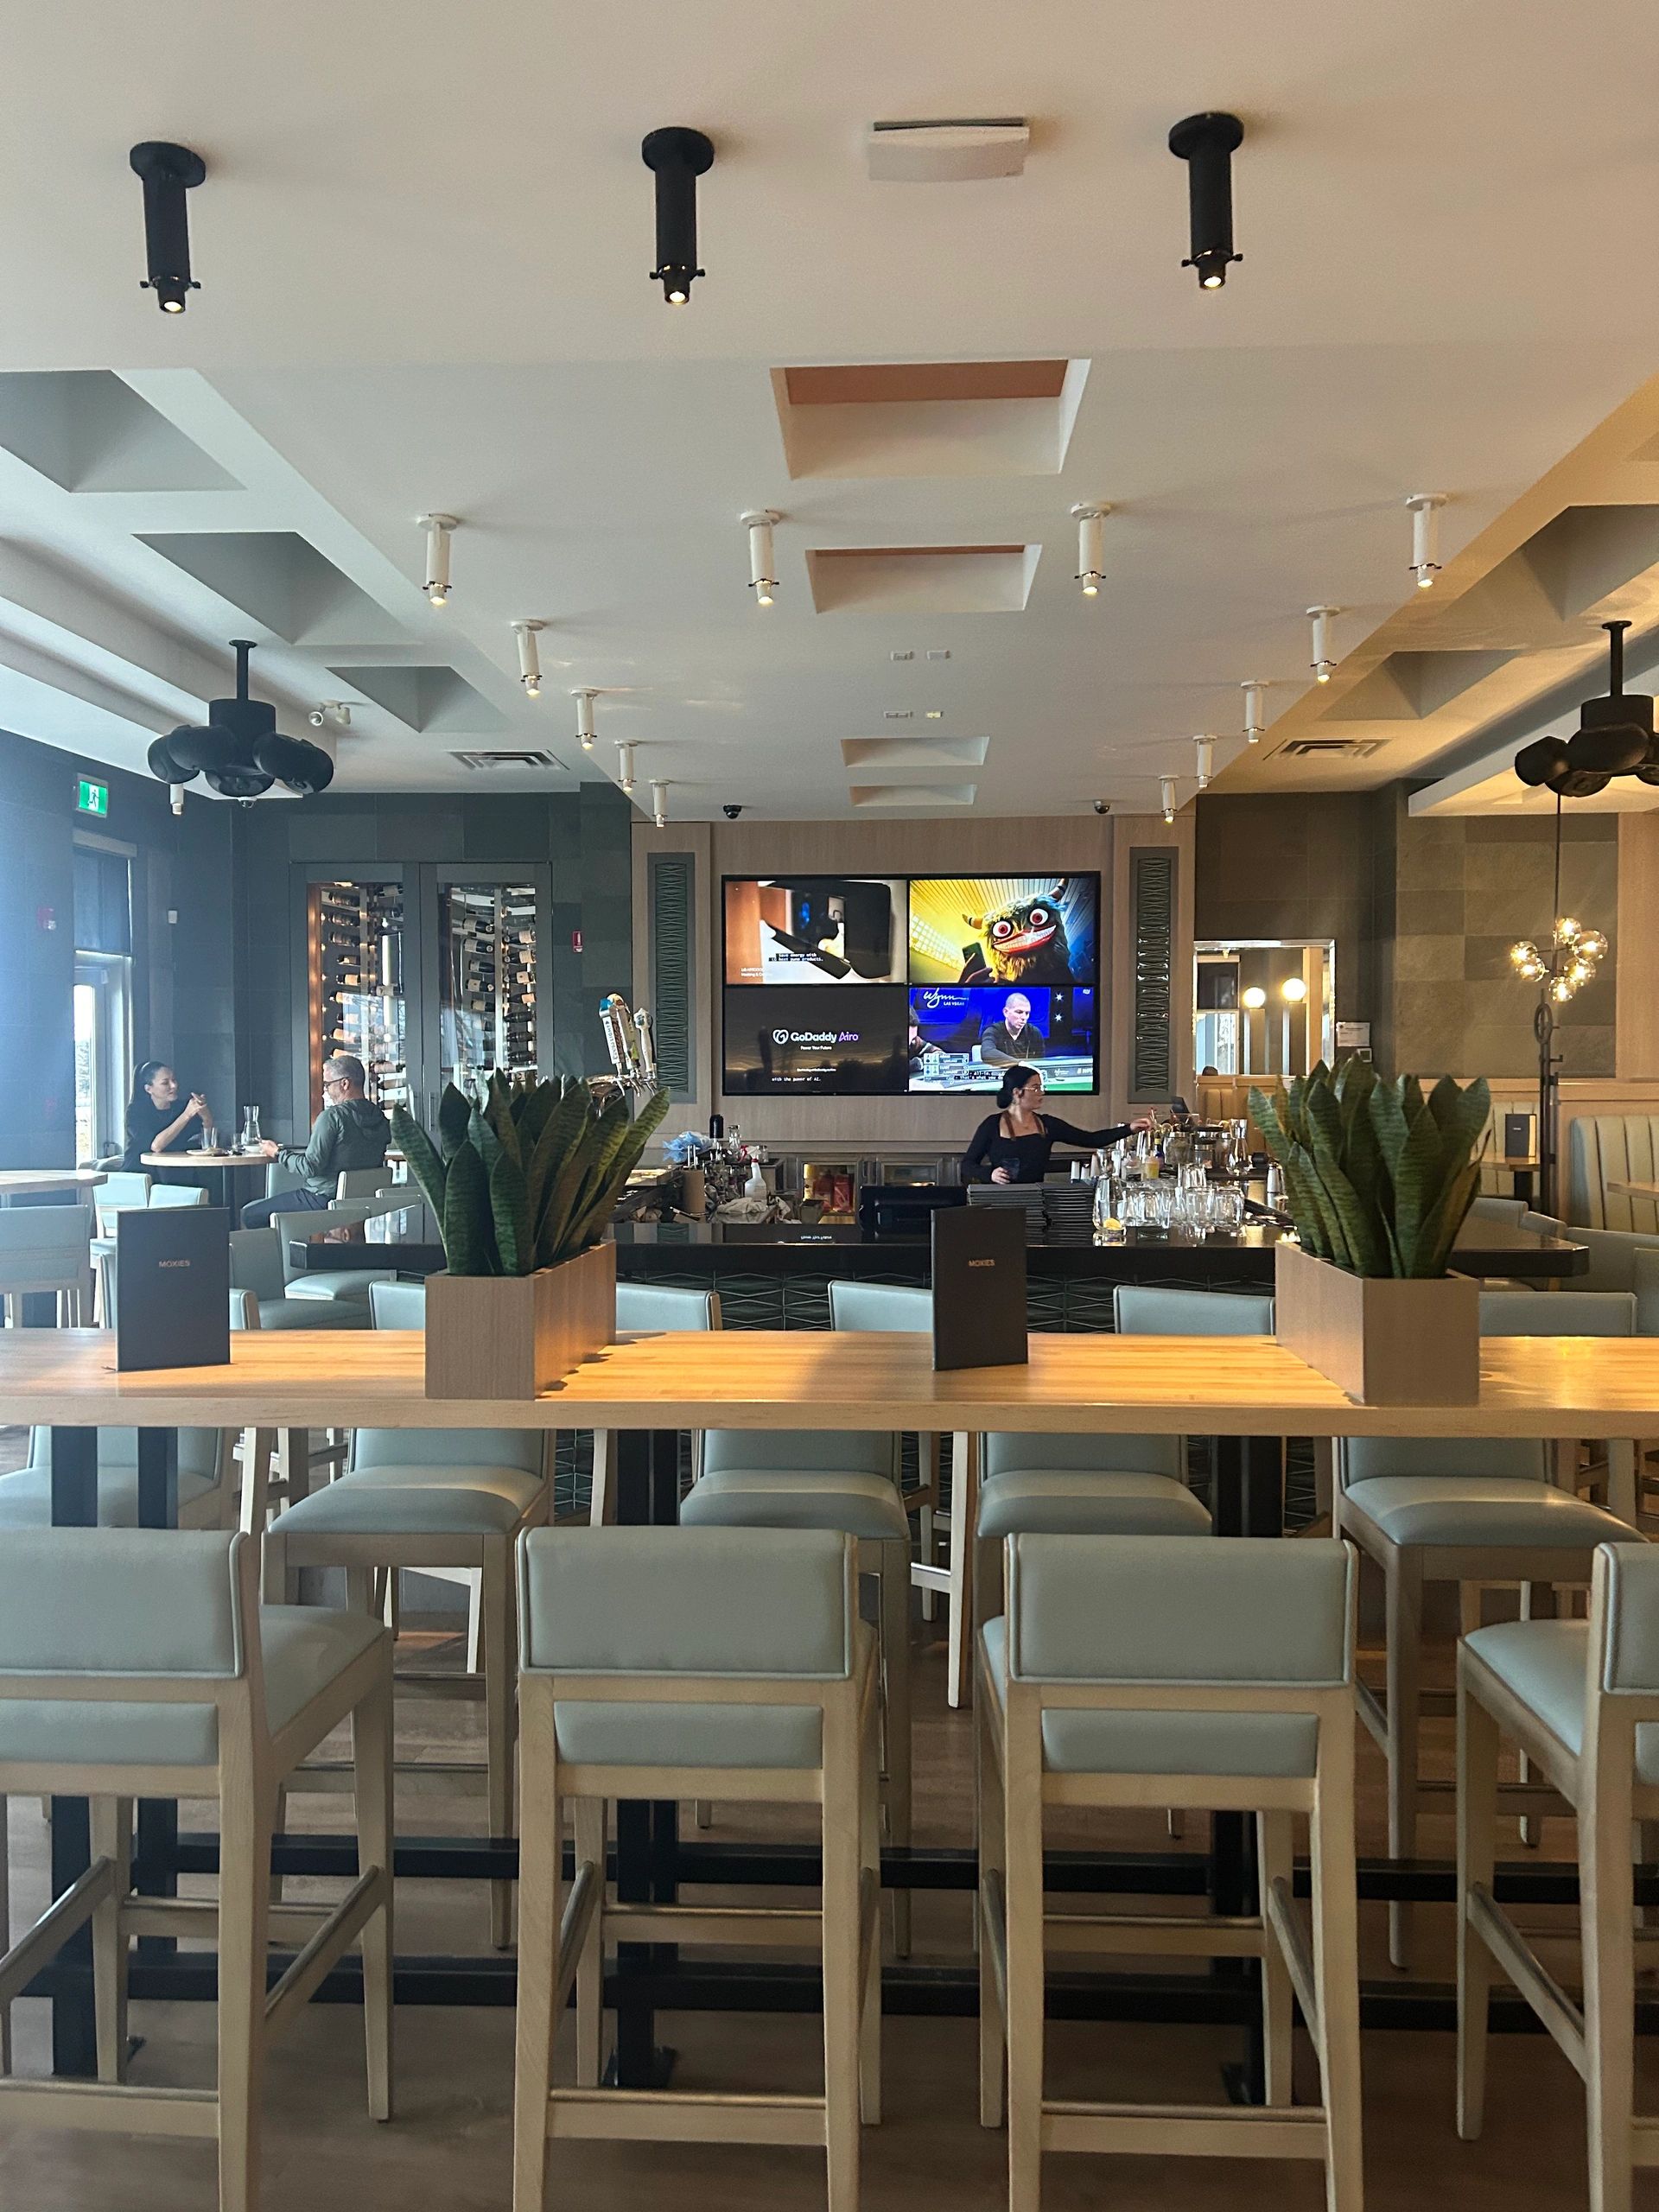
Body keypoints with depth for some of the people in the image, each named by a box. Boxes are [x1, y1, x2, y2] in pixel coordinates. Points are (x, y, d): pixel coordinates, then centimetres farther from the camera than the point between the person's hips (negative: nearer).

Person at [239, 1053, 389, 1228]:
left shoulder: (332, 1117, -19)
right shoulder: (380, 1118, 3)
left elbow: (310, 1167, -20)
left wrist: (278, 1153, -3)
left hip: (322, 1200, -9)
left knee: (249, 1213, 4)